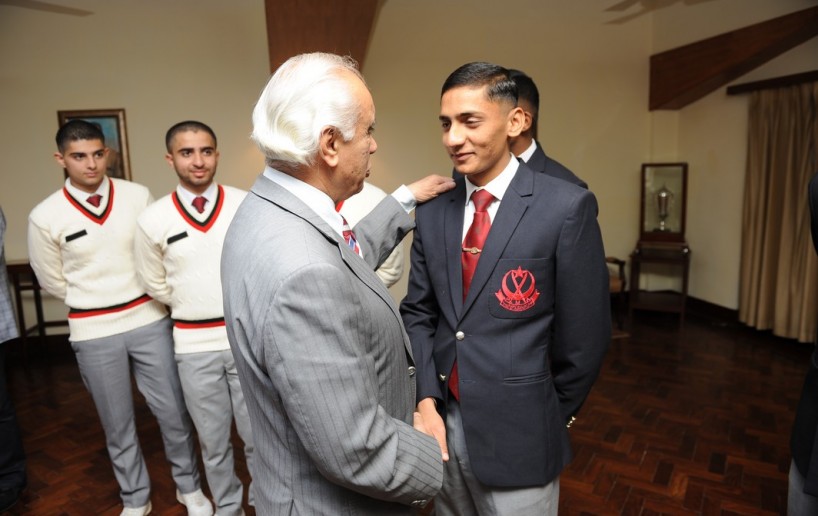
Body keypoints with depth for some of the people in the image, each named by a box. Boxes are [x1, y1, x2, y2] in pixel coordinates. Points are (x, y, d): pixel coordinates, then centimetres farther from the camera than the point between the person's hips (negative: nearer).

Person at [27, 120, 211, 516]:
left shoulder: (137, 196, -5)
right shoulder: (45, 216, -7)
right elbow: (53, 281, 4)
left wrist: (140, 298, 5)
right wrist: (98, 304, 8)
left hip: (149, 320, 1)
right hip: (93, 332, 0)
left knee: (172, 410, 10)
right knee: (117, 423, 15)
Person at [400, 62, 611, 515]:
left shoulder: (565, 208, -14)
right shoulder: (433, 210, 1)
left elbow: (584, 334, -9)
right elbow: (417, 312, 4)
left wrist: (549, 418, 1)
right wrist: (426, 401, -6)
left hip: (516, 432, -4)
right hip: (443, 420, 4)